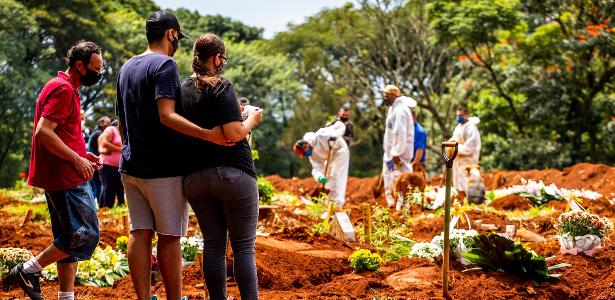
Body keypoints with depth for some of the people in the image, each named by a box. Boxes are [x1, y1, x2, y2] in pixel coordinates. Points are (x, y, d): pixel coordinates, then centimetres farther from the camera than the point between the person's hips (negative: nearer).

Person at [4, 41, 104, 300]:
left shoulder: (67, 89, 19)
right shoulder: (63, 89, -13)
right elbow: (44, 132, -22)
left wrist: (83, 154, 14)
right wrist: (77, 159, -18)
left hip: (65, 178, 11)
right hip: (67, 178, -11)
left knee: (69, 240, 11)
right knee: (86, 235, -10)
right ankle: (28, 271, -3)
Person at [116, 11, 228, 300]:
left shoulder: (127, 68, 15)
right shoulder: (165, 65, -11)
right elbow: (166, 116, -23)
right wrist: (208, 134, -31)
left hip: (130, 166, 7)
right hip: (163, 168, -7)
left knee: (139, 233, 5)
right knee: (169, 237, -1)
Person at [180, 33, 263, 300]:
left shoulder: (183, 90, 11)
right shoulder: (221, 87, -8)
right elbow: (234, 134, -16)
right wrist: (252, 120, 3)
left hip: (194, 177, 6)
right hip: (232, 173, -6)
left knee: (213, 245, 10)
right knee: (244, 246, -1)